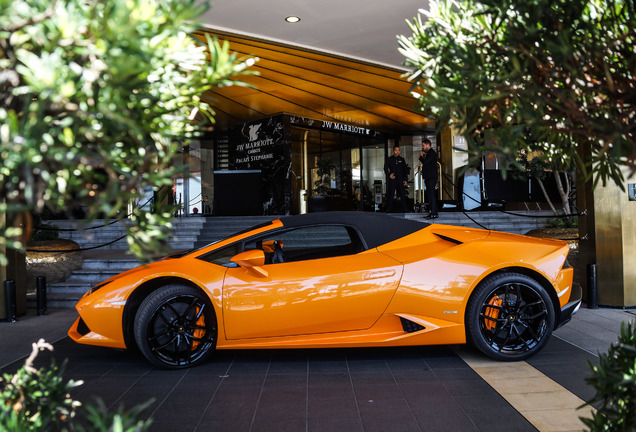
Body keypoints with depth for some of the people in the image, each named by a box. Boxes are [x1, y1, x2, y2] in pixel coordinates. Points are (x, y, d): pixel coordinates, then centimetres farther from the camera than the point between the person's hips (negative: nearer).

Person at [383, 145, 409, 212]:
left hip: (401, 181, 2)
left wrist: (406, 179, 5)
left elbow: (405, 170, 14)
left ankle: (404, 209, 3)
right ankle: (388, 209, 1)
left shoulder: (402, 159, 13)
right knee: (390, 195, -3)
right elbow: (386, 168, 0)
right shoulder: (389, 159, 8)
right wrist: (389, 174, -19)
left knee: (403, 195, -1)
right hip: (392, 180, -2)